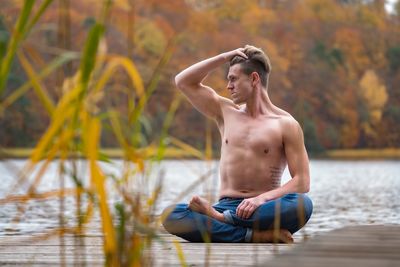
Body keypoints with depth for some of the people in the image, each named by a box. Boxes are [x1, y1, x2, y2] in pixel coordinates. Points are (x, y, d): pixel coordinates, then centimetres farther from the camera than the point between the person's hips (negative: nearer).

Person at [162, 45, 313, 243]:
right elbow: (182, 82, 21)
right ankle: (257, 236, -34)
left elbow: (302, 182, -4)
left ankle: (219, 219, -31)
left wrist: (262, 198, -19)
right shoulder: (226, 112, 19)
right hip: (226, 205, 3)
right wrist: (224, 58, 13)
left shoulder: (286, 124, 4)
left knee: (303, 205, -37)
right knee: (170, 215, -27)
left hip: (263, 211, -2)